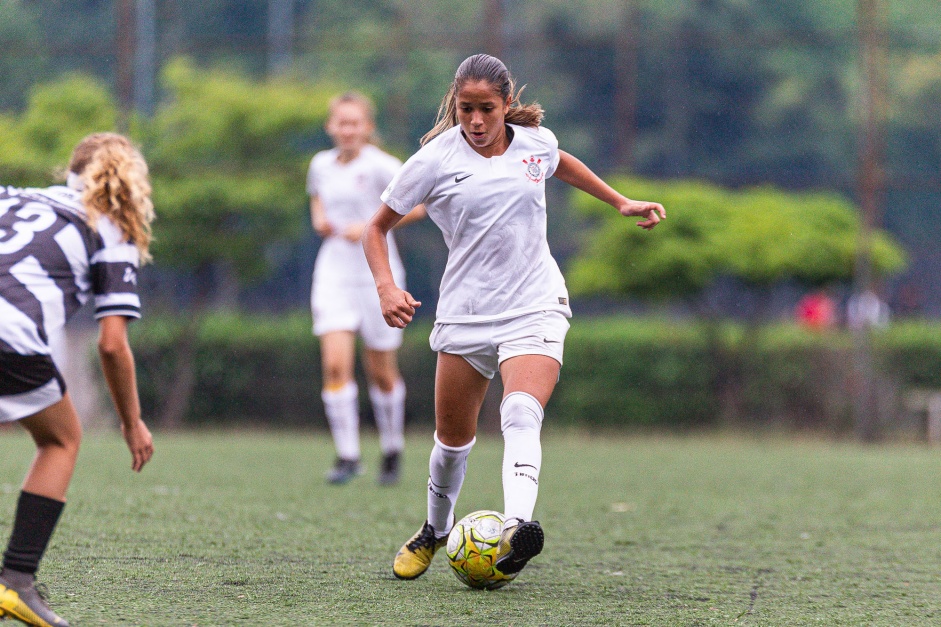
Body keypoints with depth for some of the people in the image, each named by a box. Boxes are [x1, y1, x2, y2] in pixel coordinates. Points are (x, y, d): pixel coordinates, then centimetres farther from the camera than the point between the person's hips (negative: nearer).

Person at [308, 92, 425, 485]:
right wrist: (319, 220, 5)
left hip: (376, 274, -3)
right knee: (335, 364, -13)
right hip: (334, 273, 3)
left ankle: (392, 449, 29)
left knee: (381, 372, 7)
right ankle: (347, 455, -9)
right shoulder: (321, 165, 7)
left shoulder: (379, 166, -10)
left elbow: (416, 205, -15)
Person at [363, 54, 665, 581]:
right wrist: (387, 287, -13)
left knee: (522, 415, -26)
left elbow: (561, 163, 29)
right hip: (466, 314, 0)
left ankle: (517, 529, -46)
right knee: (453, 438, 7)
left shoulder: (536, 141, 3)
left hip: (535, 306, 0)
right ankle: (435, 531, 36)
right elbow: (378, 227, 3)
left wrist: (622, 203, 29)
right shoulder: (435, 160, -5)